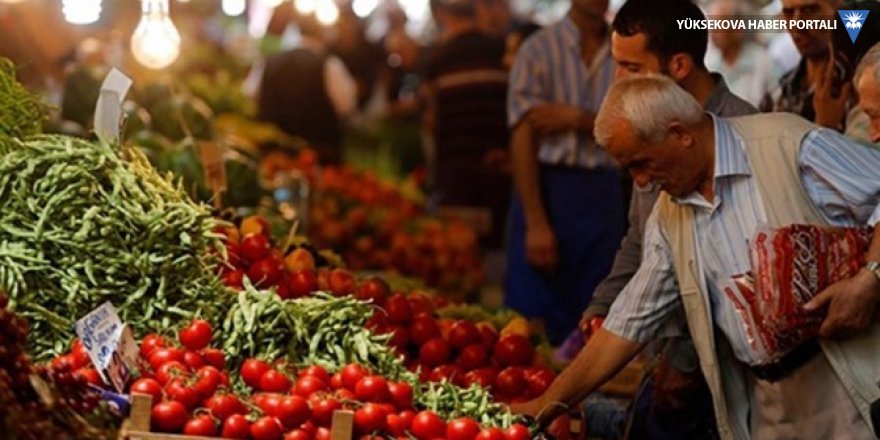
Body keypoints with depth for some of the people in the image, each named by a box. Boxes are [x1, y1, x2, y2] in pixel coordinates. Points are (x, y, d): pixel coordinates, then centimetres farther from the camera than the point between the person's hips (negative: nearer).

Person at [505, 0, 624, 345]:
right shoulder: (539, 49, -3)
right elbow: (522, 139, -8)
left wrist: (577, 119, -14)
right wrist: (536, 223, -14)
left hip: (604, 194, 3)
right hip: (547, 187, -3)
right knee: (532, 317, -2)